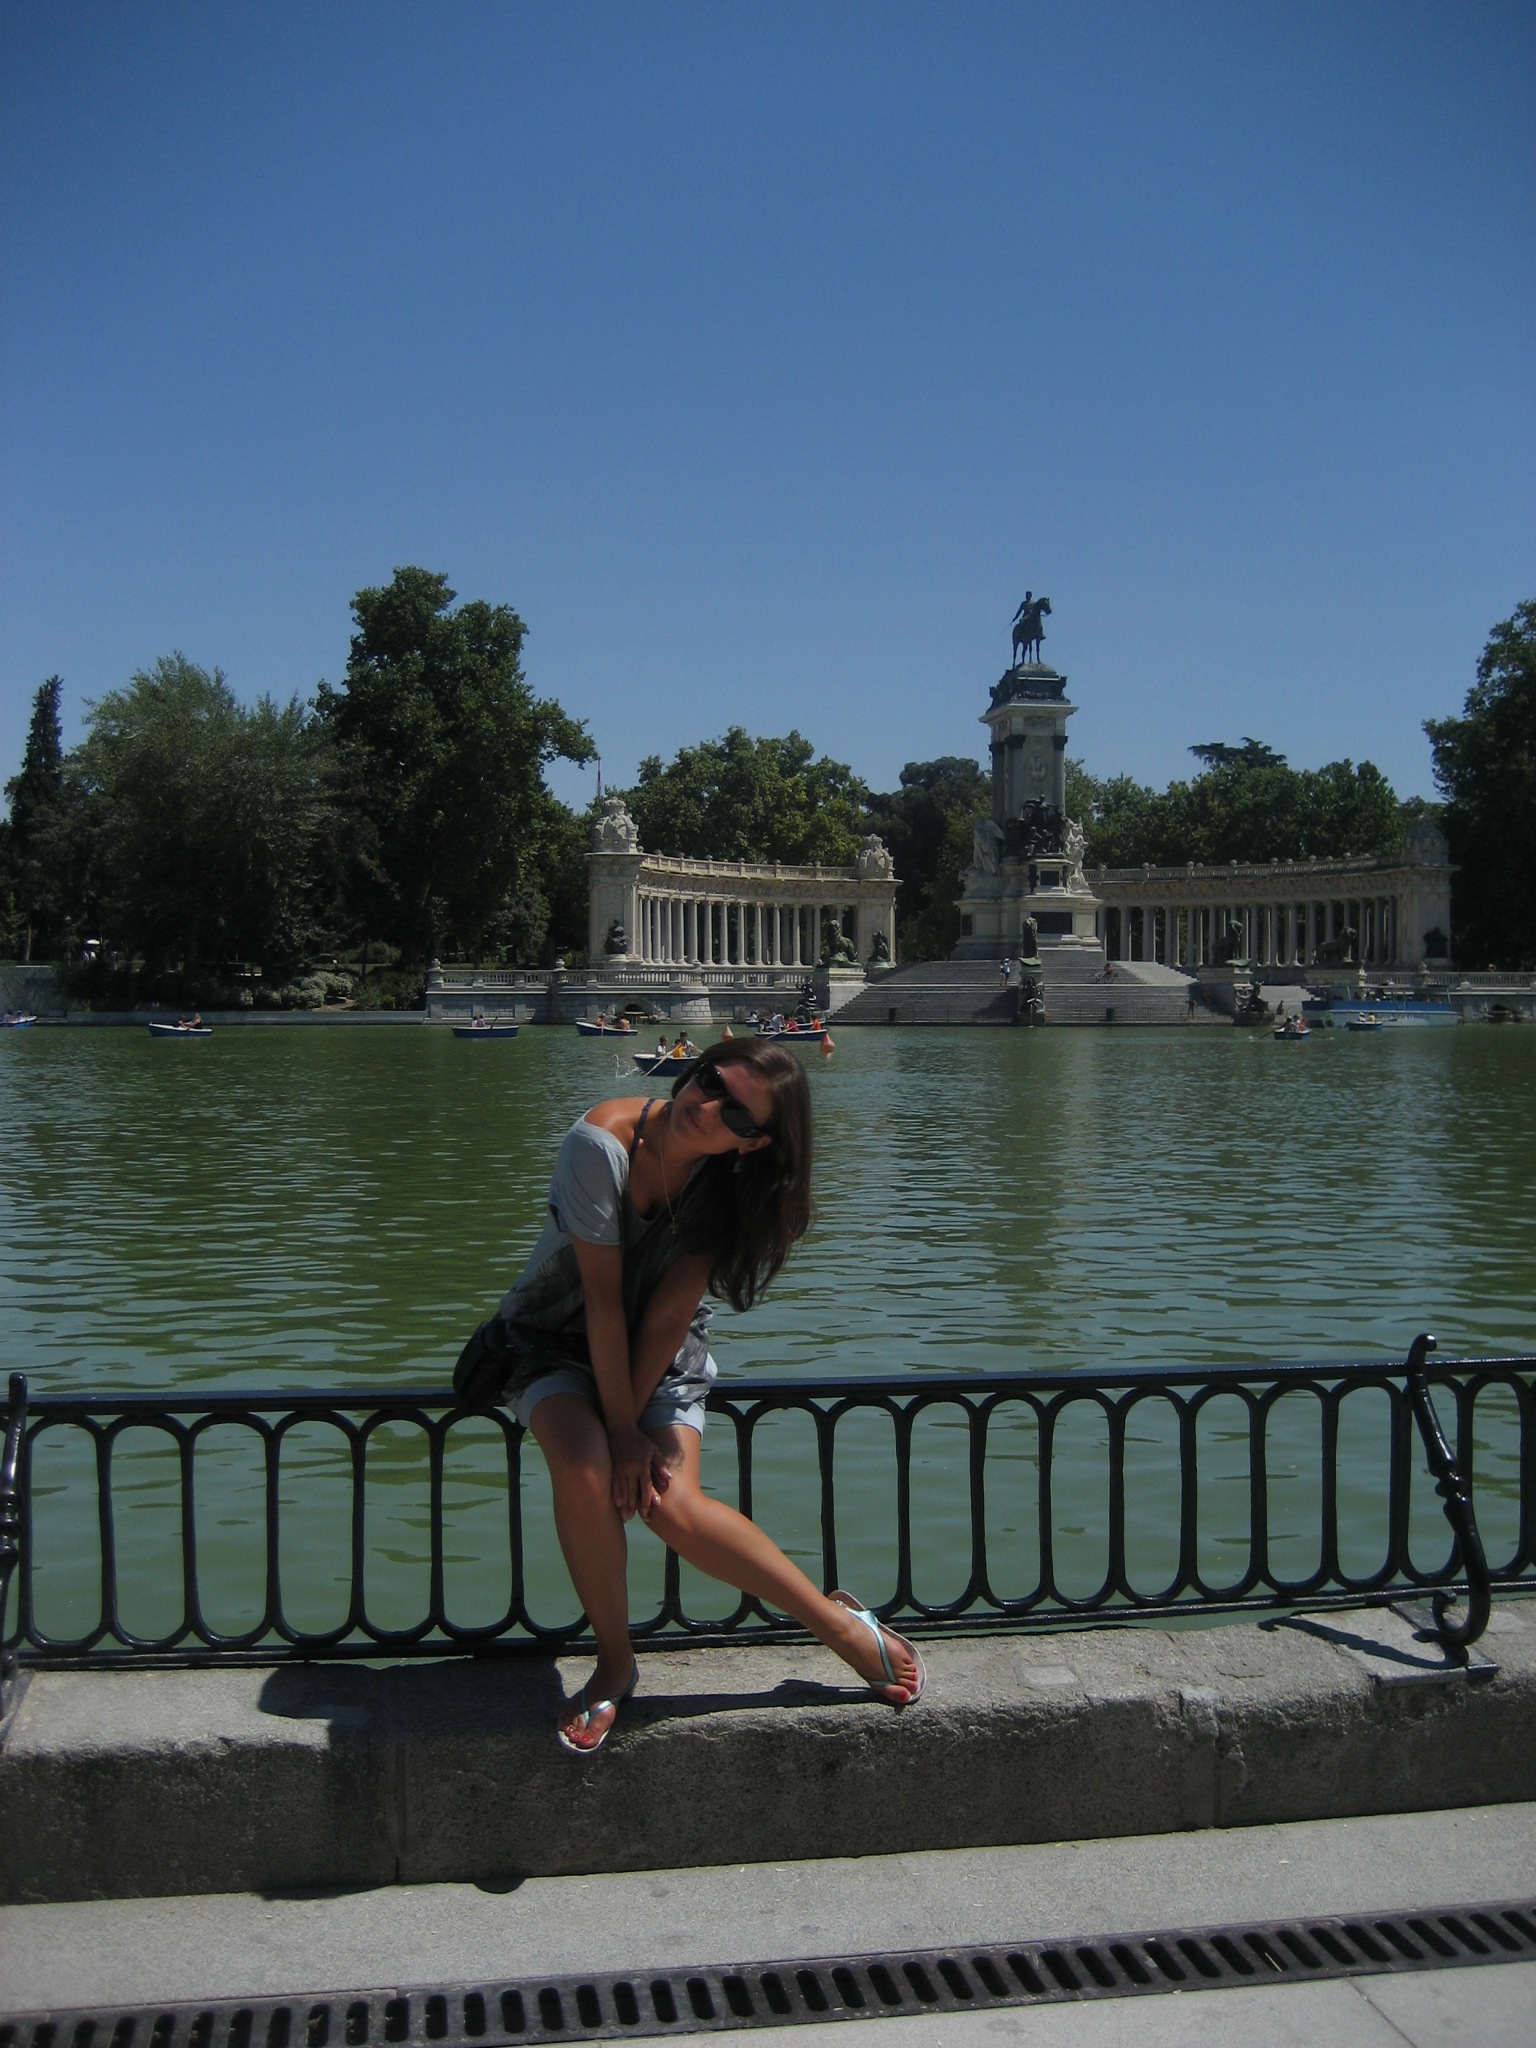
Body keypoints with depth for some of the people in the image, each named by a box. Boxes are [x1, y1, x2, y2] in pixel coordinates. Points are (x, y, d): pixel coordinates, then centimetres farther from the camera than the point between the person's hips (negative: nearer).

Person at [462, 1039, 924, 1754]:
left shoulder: (732, 1180, -16)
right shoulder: (602, 1142, -26)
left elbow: (671, 1310, -16)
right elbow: (603, 1295, -23)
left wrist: (633, 1418, -21)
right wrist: (620, 1430, -21)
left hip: (662, 1351, 1)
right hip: (559, 1336, -1)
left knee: (671, 1503, -24)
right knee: (584, 1471, -32)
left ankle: (841, 1623, -7)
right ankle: (615, 1665, -9)